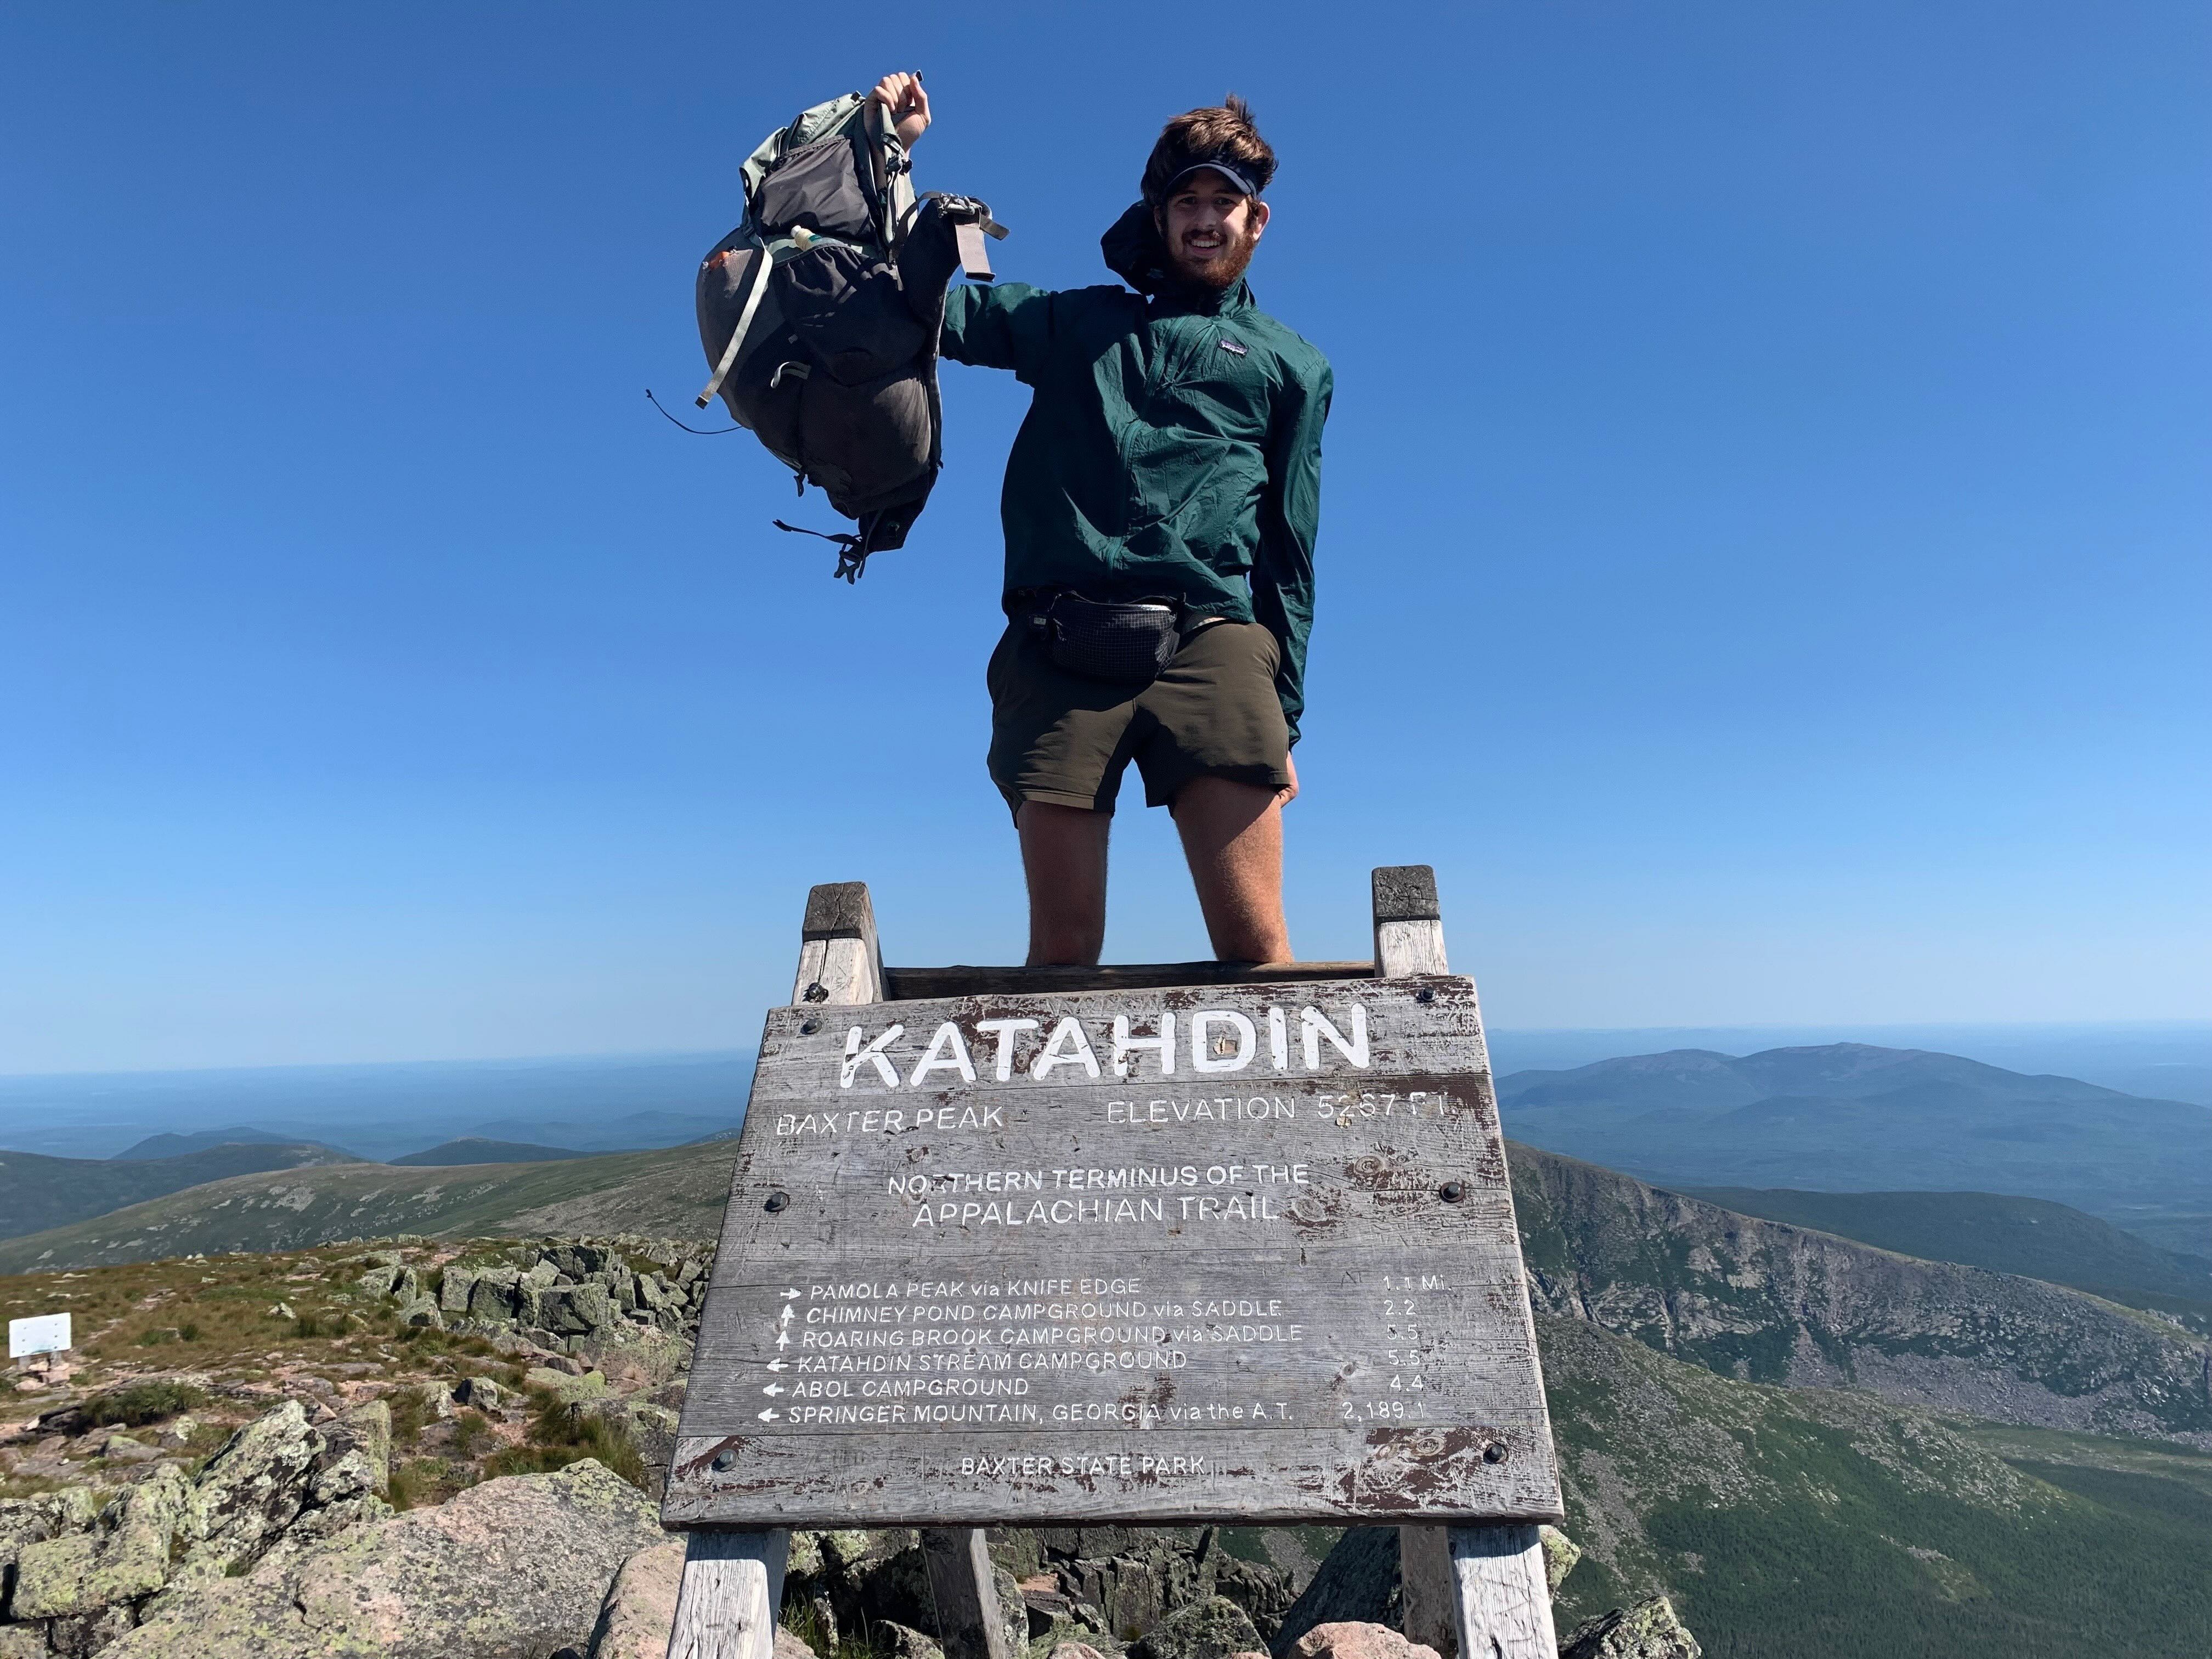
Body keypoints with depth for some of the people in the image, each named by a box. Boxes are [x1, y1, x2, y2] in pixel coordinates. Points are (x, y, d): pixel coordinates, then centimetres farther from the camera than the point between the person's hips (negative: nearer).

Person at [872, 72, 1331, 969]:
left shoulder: (1293, 368, 24)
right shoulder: (1078, 323, 27)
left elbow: (1288, 553, 18)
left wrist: (1282, 713, 11)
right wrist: (889, 156, 19)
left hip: (1209, 639, 0)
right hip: (1059, 648, 1)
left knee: (1256, 945, -12)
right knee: (1061, 950, -4)